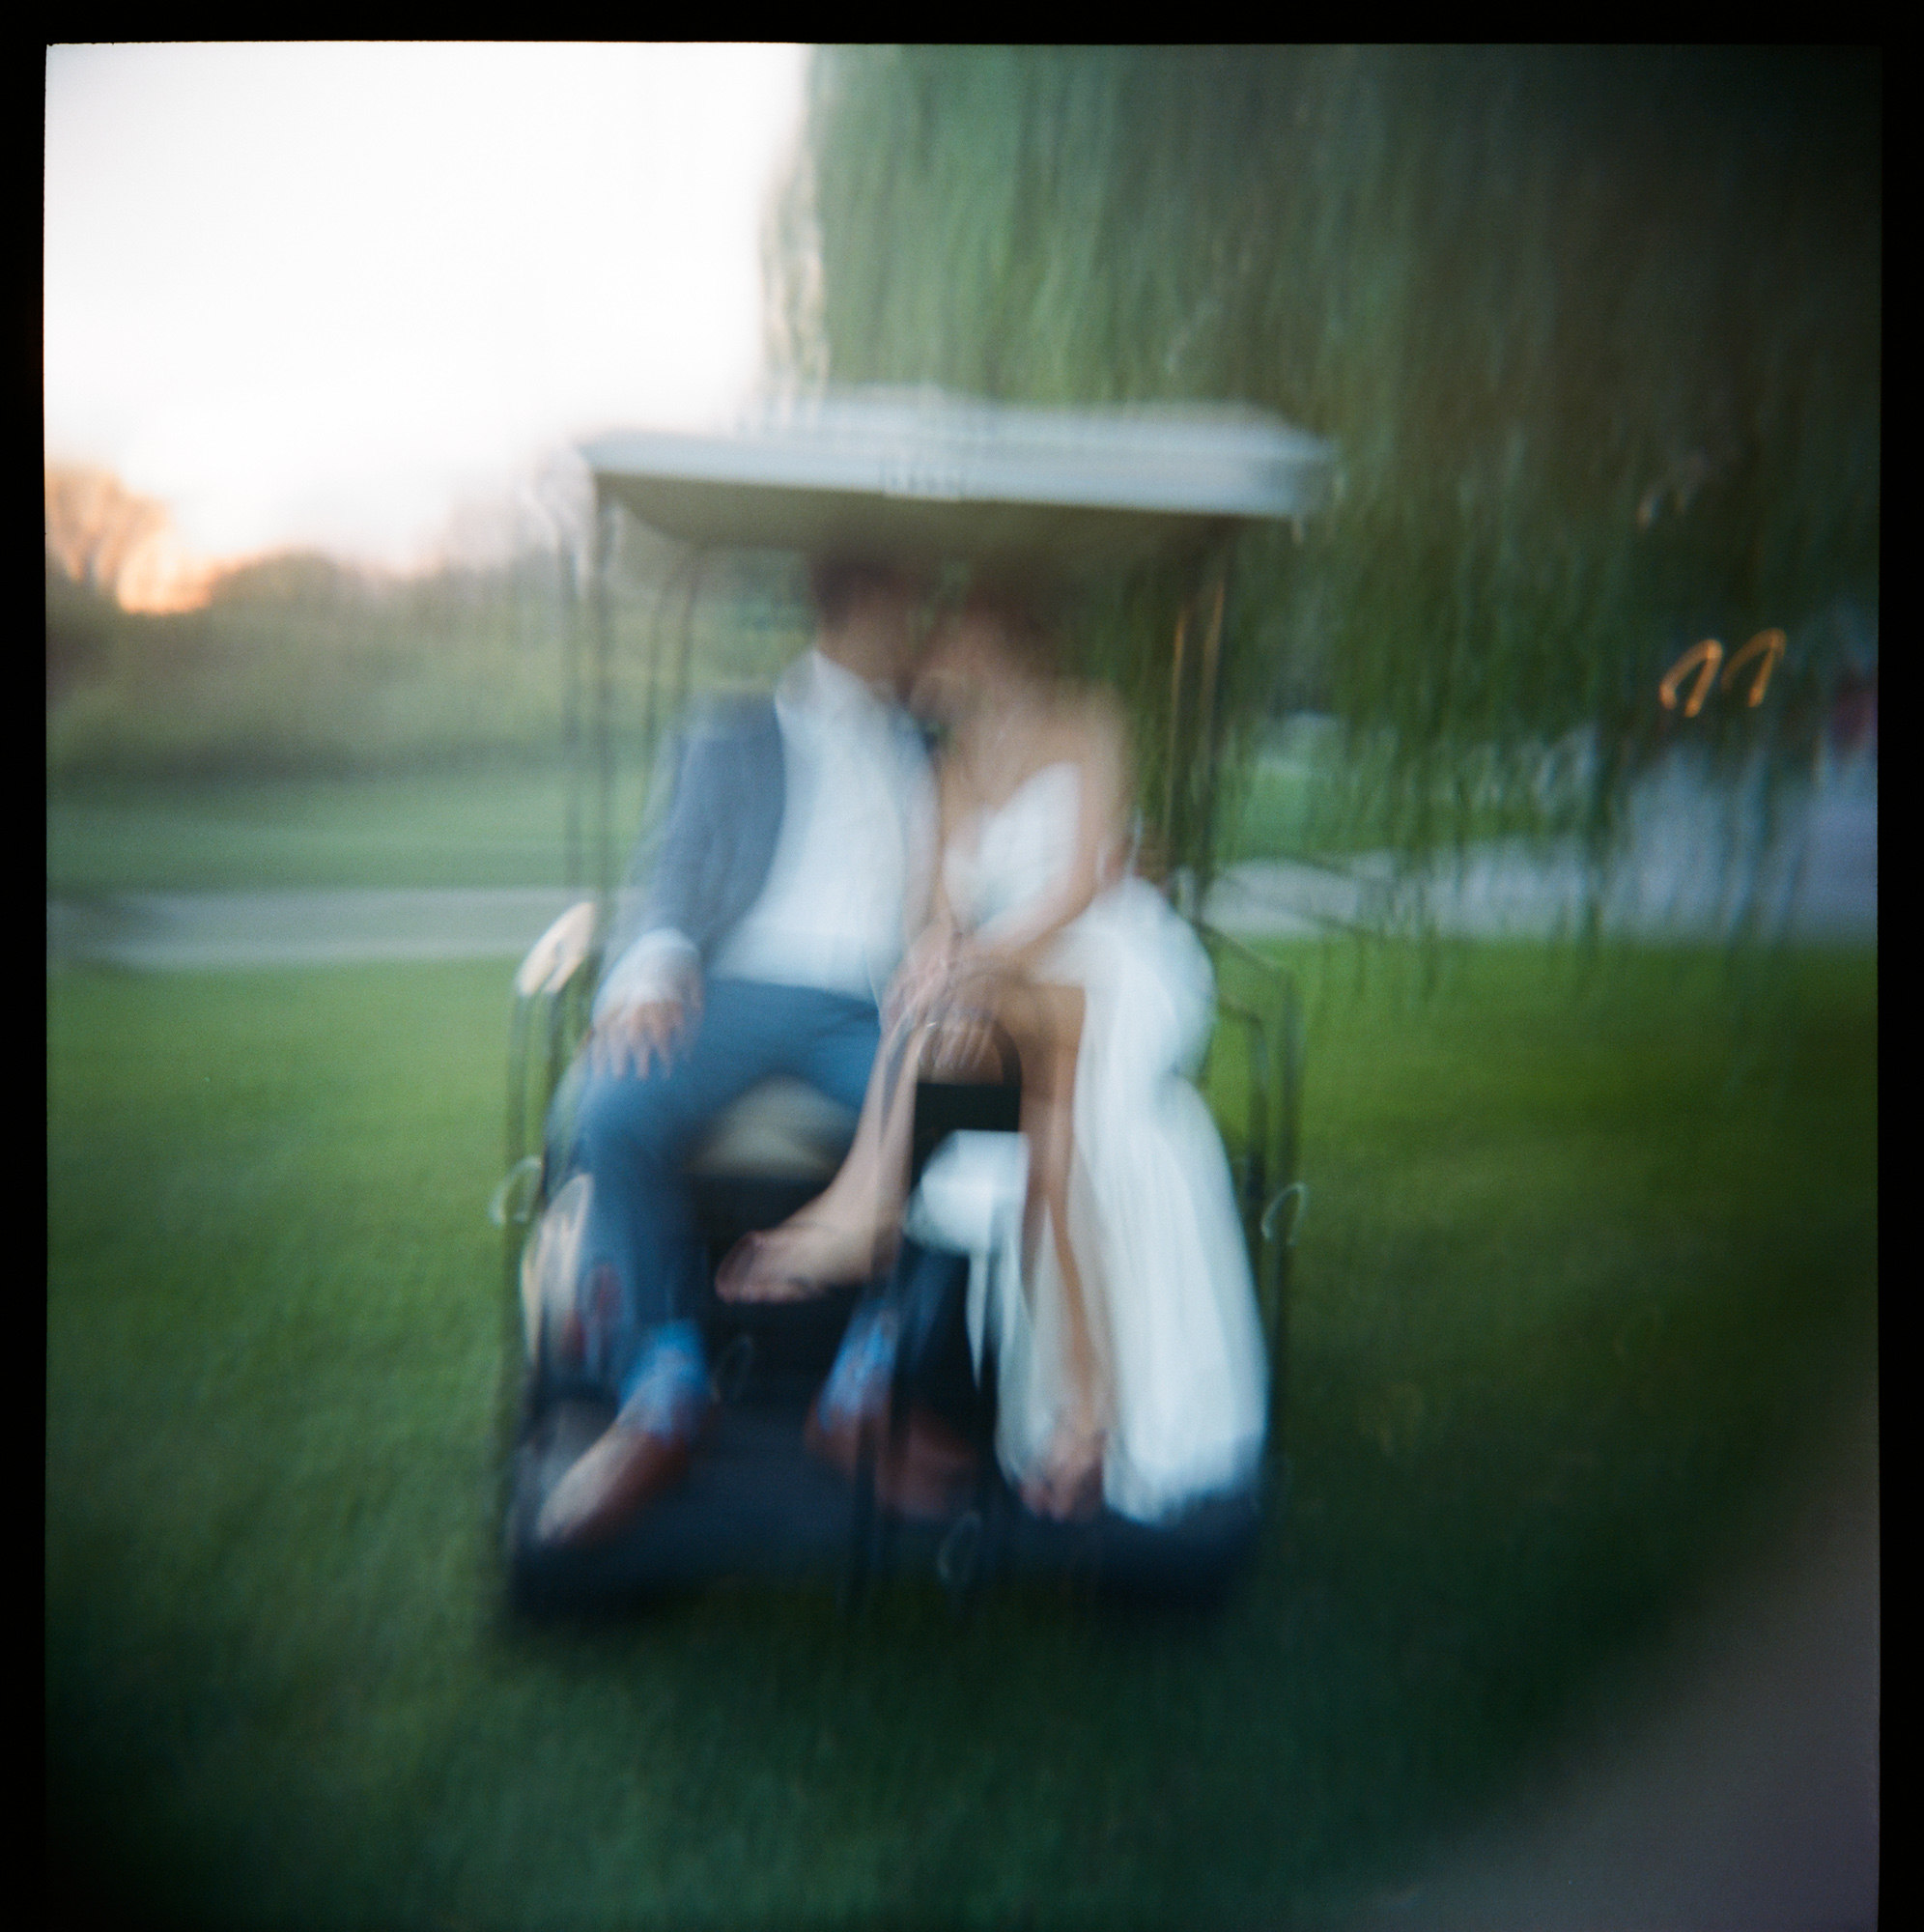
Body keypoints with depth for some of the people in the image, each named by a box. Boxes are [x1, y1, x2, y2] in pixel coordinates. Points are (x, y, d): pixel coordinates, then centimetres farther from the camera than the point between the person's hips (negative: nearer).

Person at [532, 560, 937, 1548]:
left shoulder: (931, 753, 29)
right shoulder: (734, 741, 20)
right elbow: (679, 872, 7)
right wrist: (655, 964, -15)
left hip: (876, 1014, 2)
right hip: (745, 987, -1)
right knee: (614, 1117, -30)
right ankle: (662, 1394, -15)